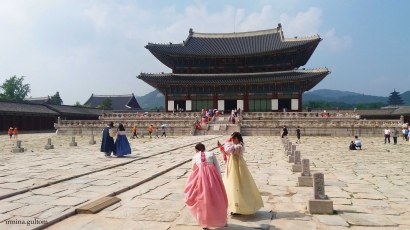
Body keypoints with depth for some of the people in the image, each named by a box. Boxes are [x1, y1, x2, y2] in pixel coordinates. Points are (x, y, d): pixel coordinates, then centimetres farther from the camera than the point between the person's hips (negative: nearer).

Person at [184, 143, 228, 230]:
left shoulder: (195, 157, 21)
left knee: (202, 198, 10)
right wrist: (219, 180, 19)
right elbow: (218, 168, 14)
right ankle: (221, 220, 25)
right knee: (217, 198, 14)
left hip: (201, 175, -1)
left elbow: (194, 170, 34)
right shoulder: (211, 154, 20)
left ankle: (205, 222, 15)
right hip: (212, 174, 1)